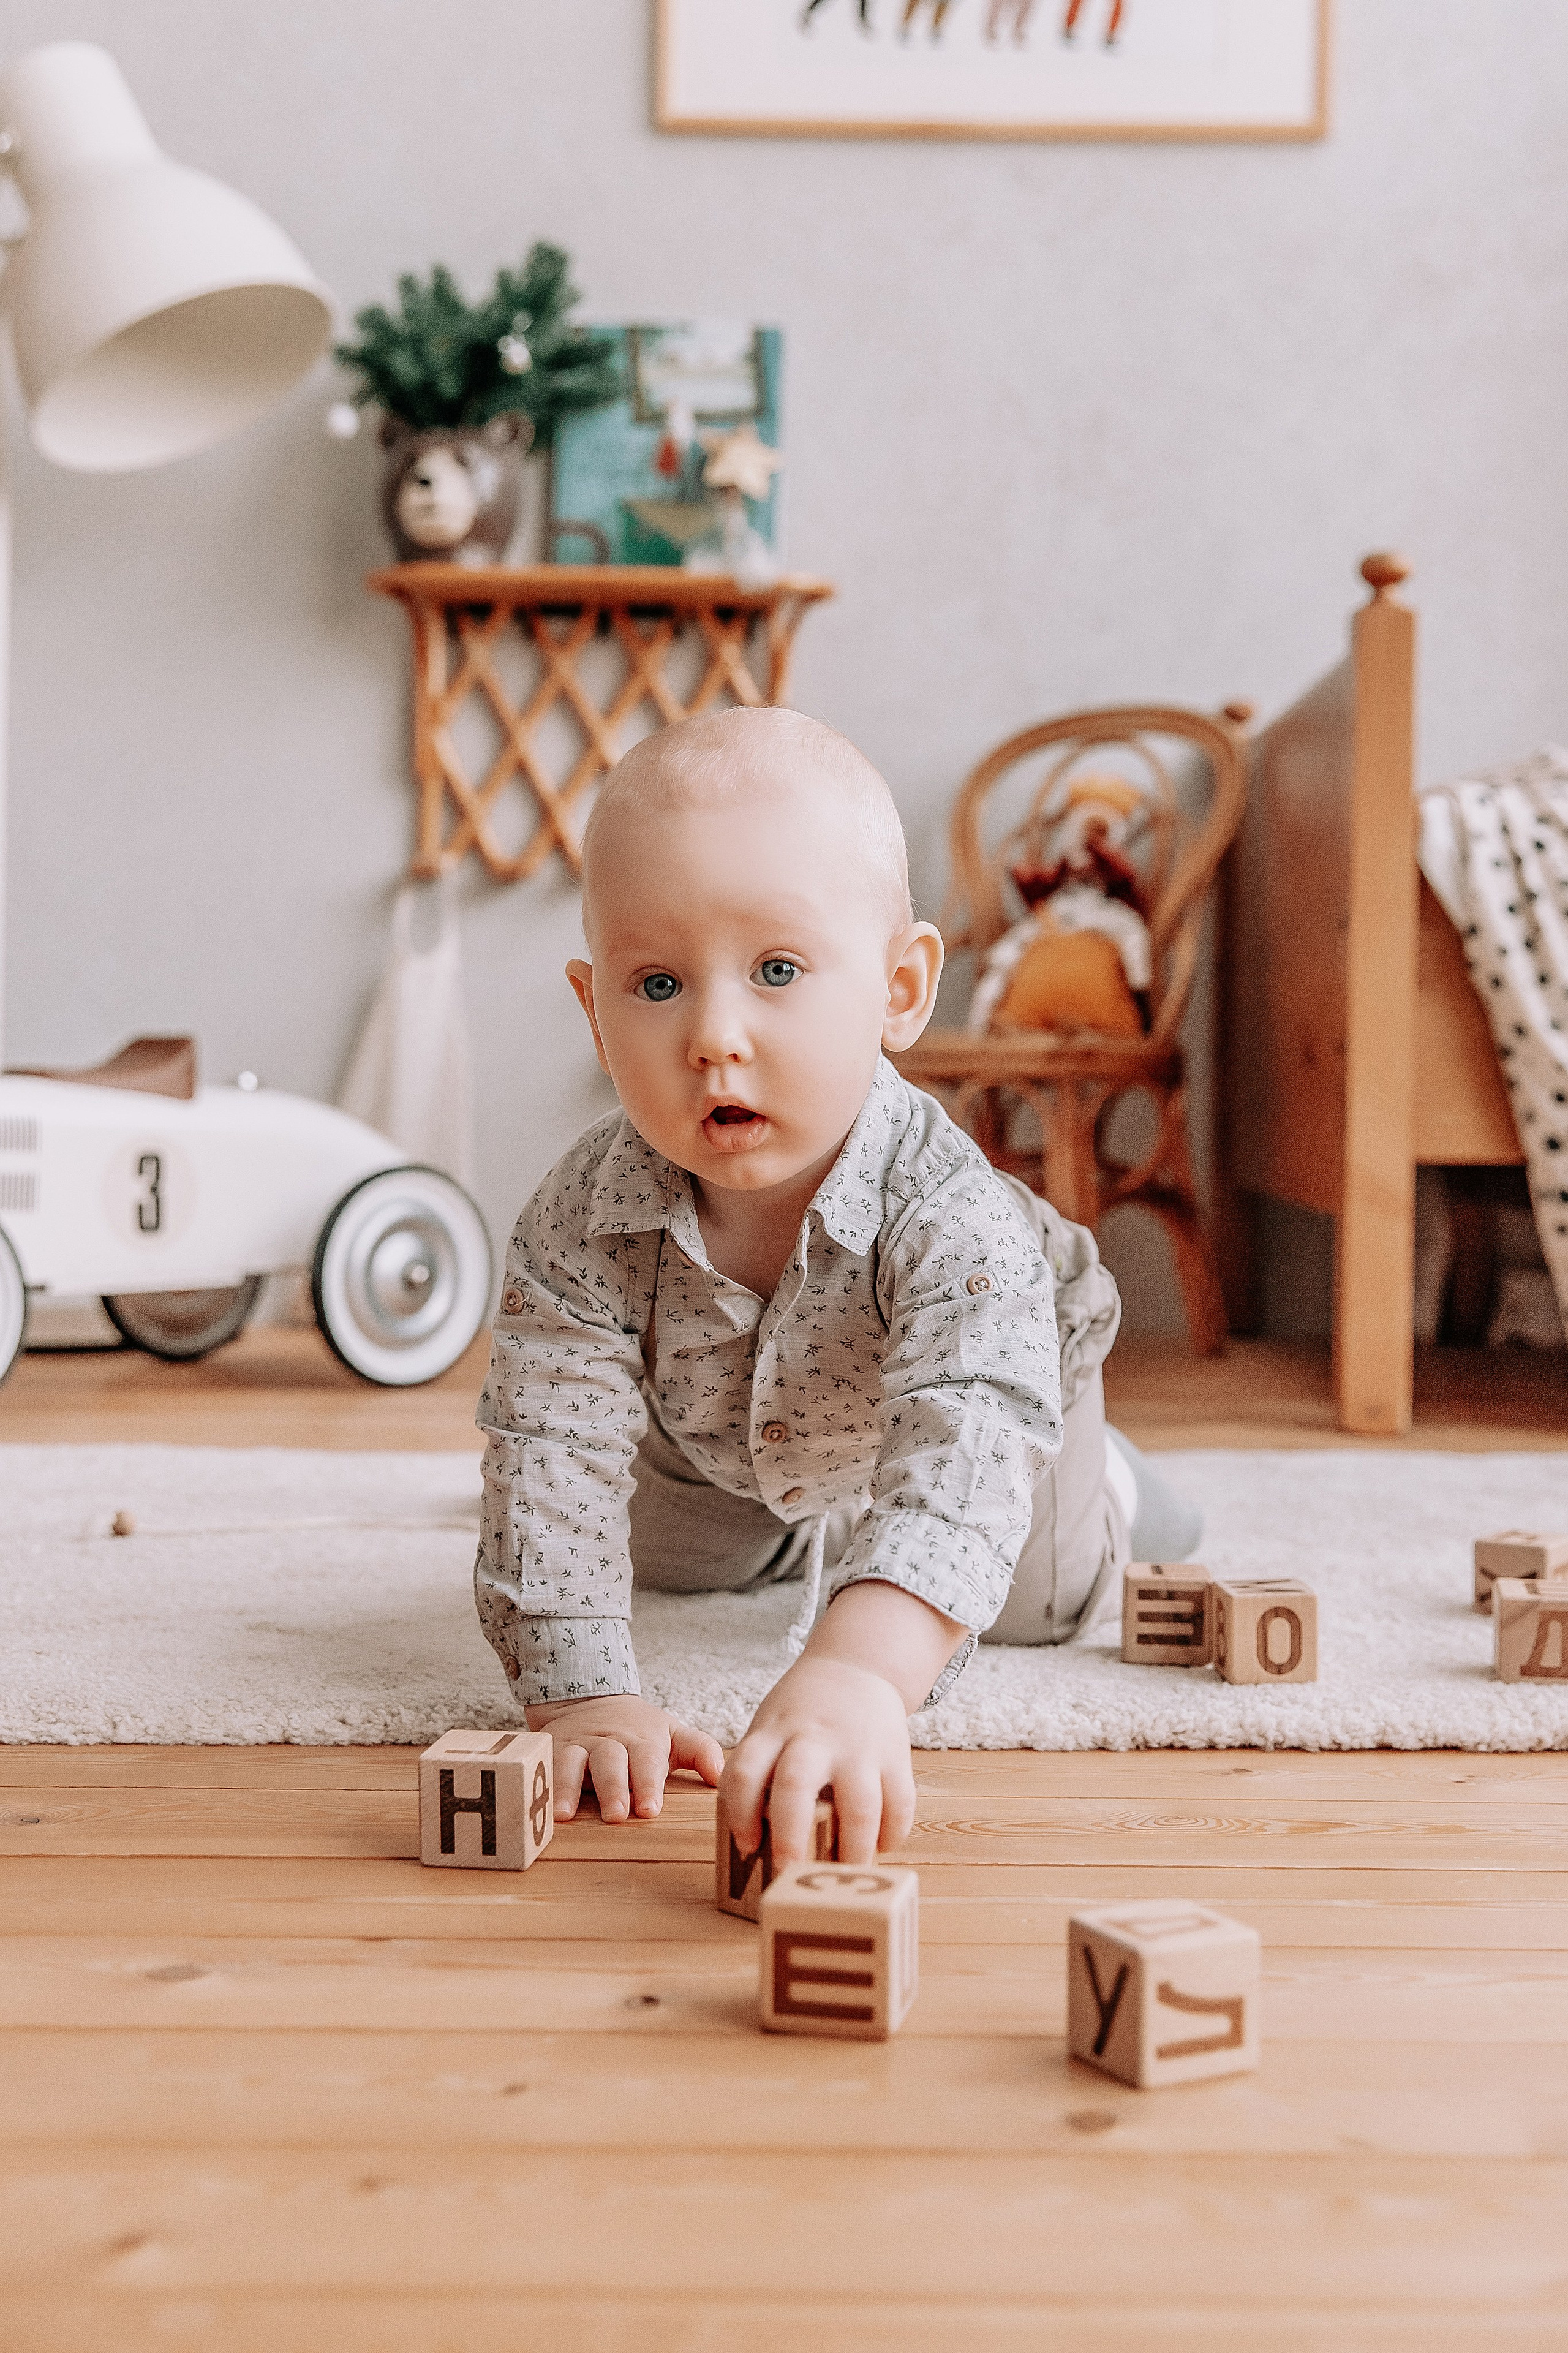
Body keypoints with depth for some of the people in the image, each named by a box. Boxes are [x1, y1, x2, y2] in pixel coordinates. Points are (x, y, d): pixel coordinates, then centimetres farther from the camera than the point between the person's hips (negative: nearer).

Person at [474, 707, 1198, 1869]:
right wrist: (583, 1694, -51)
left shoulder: (952, 1218, -51)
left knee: (1037, 1605, 15)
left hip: (1000, 1368, -3)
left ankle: (1095, 1481, 46)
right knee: (674, 1565, 28)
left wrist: (855, 1667, -83)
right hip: (711, 1430, 3)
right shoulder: (584, 1219, -41)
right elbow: (553, 1449, -38)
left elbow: (967, 1451, -65)